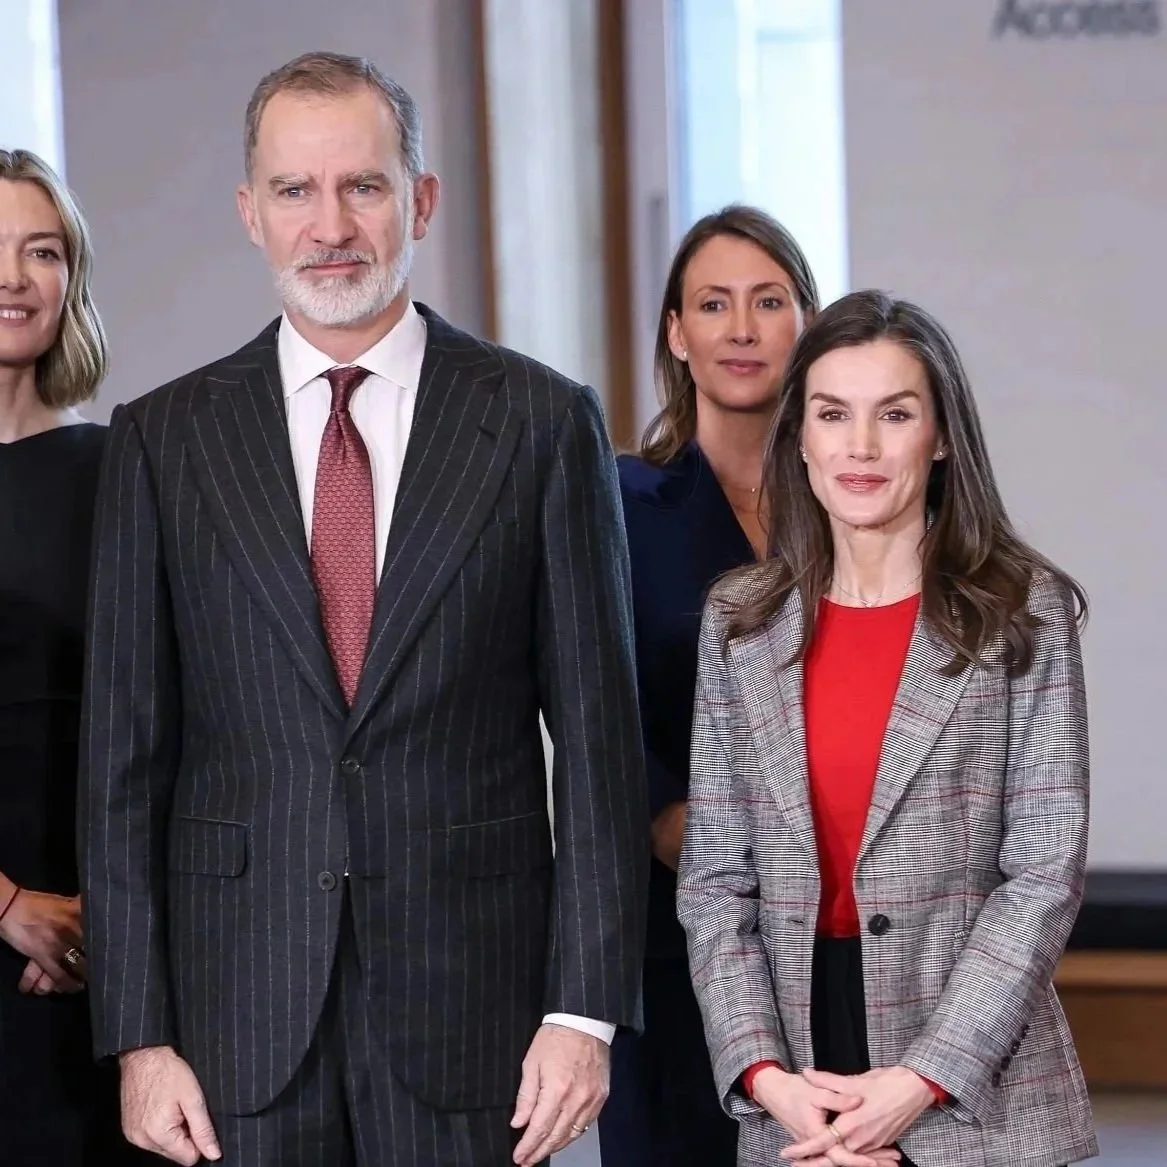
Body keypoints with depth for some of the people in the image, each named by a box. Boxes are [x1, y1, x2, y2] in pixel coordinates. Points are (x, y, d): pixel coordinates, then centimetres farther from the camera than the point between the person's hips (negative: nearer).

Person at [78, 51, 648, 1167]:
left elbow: (596, 733, 0)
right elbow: (124, 754, 4)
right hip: (242, 1015, 1)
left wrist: (585, 1007, -6)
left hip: (473, 993, -1)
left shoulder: (544, 423, 2)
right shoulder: (162, 439, 5)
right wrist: (137, 1035, -2)